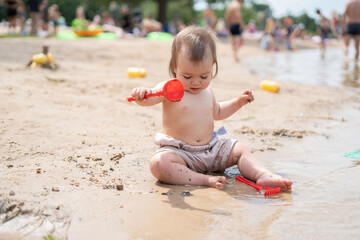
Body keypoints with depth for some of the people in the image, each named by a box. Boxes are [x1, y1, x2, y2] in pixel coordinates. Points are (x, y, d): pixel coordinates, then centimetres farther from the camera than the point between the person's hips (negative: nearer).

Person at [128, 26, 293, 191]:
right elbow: (149, 99, -32)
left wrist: (238, 102, 23)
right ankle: (204, 180, -37)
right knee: (159, 164, -36)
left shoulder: (207, 92, 11)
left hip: (210, 149, 7)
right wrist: (142, 95, -55)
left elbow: (217, 112, 32)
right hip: (179, 151, -6)